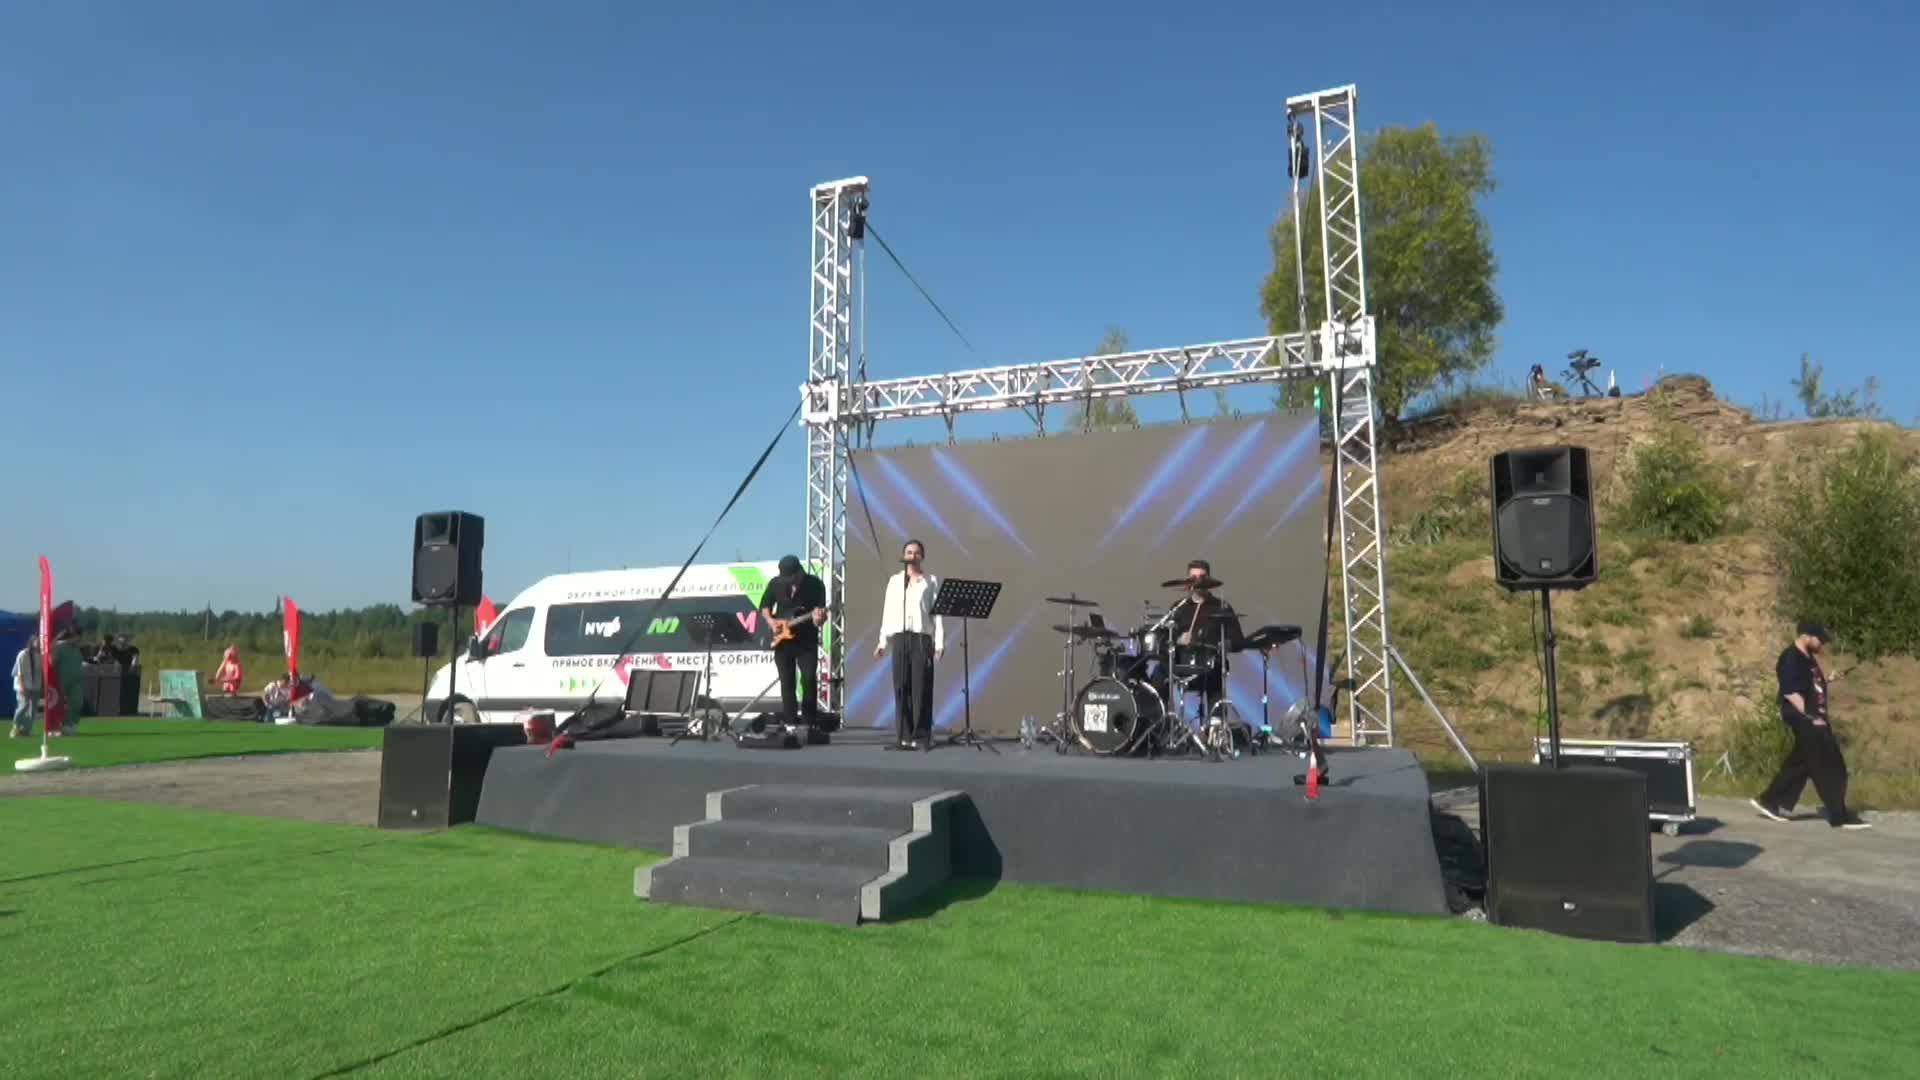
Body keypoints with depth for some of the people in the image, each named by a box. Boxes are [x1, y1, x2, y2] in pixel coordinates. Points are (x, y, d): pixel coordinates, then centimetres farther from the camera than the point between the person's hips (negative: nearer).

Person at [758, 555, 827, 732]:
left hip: (806, 641, -2)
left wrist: (819, 618, -31)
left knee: (809, 679, -12)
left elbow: (821, 612, -8)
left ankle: (809, 722, -1)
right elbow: (765, 605, 13)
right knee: (787, 683, 4)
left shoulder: (815, 584, -8)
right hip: (782, 641, 2)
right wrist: (771, 621, -4)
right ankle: (791, 722, 11)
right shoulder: (776, 583, 0)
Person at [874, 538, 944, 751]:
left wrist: (940, 642, -6)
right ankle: (903, 736, 4)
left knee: (922, 687, -5)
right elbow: (888, 612, 13)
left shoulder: (931, 581, 7)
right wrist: (883, 641, 7)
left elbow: (938, 612, 2)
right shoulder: (894, 581, 14)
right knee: (901, 687, 0)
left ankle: (922, 735, 1)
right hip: (900, 637, 2)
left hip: (922, 638, -2)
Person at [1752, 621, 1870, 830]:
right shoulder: (1791, 659, -17)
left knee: (1800, 764, 13)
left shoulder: (1808, 658, 13)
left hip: (1813, 718, 10)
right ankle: (1841, 816, 1)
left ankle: (1769, 801, 21)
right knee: (1829, 768, -5)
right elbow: (1790, 693, -22)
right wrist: (1811, 717, -21)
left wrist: (1826, 679, 8)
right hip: (1804, 720, -10)